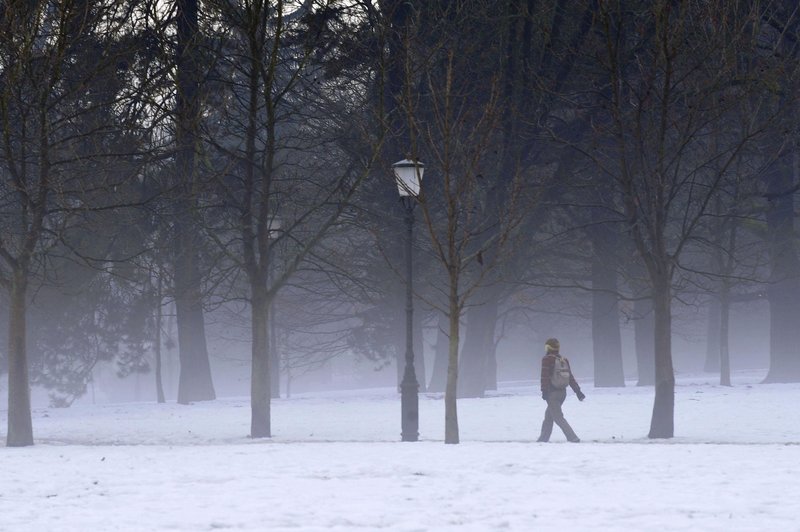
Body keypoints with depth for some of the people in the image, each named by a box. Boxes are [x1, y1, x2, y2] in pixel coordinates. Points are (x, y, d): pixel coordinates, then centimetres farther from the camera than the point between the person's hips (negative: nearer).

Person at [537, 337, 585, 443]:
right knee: (548, 415, 20)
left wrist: (544, 391, -16)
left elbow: (545, 376, -15)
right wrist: (577, 391, 12)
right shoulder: (563, 360, 12)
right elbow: (571, 377, 12)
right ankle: (543, 438, 26)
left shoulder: (547, 359, -8)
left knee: (558, 417, -8)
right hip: (562, 392, 8)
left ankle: (573, 438, -19)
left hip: (552, 393, -8)